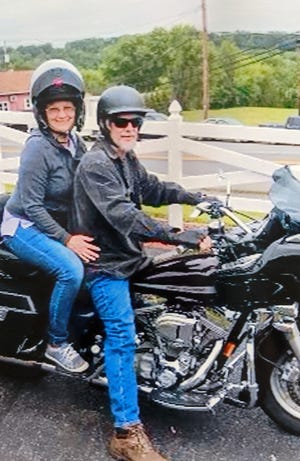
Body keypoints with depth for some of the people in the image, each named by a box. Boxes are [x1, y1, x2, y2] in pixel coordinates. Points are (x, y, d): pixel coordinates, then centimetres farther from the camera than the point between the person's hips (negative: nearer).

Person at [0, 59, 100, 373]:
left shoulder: (74, 142, 1)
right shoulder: (38, 147, -21)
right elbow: (31, 206, -22)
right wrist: (66, 240, -23)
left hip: (58, 223, 8)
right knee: (72, 270, -27)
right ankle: (56, 344, -7)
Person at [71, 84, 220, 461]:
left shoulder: (127, 159, 10)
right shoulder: (95, 165, -20)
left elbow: (152, 190, 24)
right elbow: (124, 216, -32)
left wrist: (198, 198, 16)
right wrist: (180, 236, -37)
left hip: (126, 255, 10)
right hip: (105, 264, -10)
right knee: (122, 339, -14)